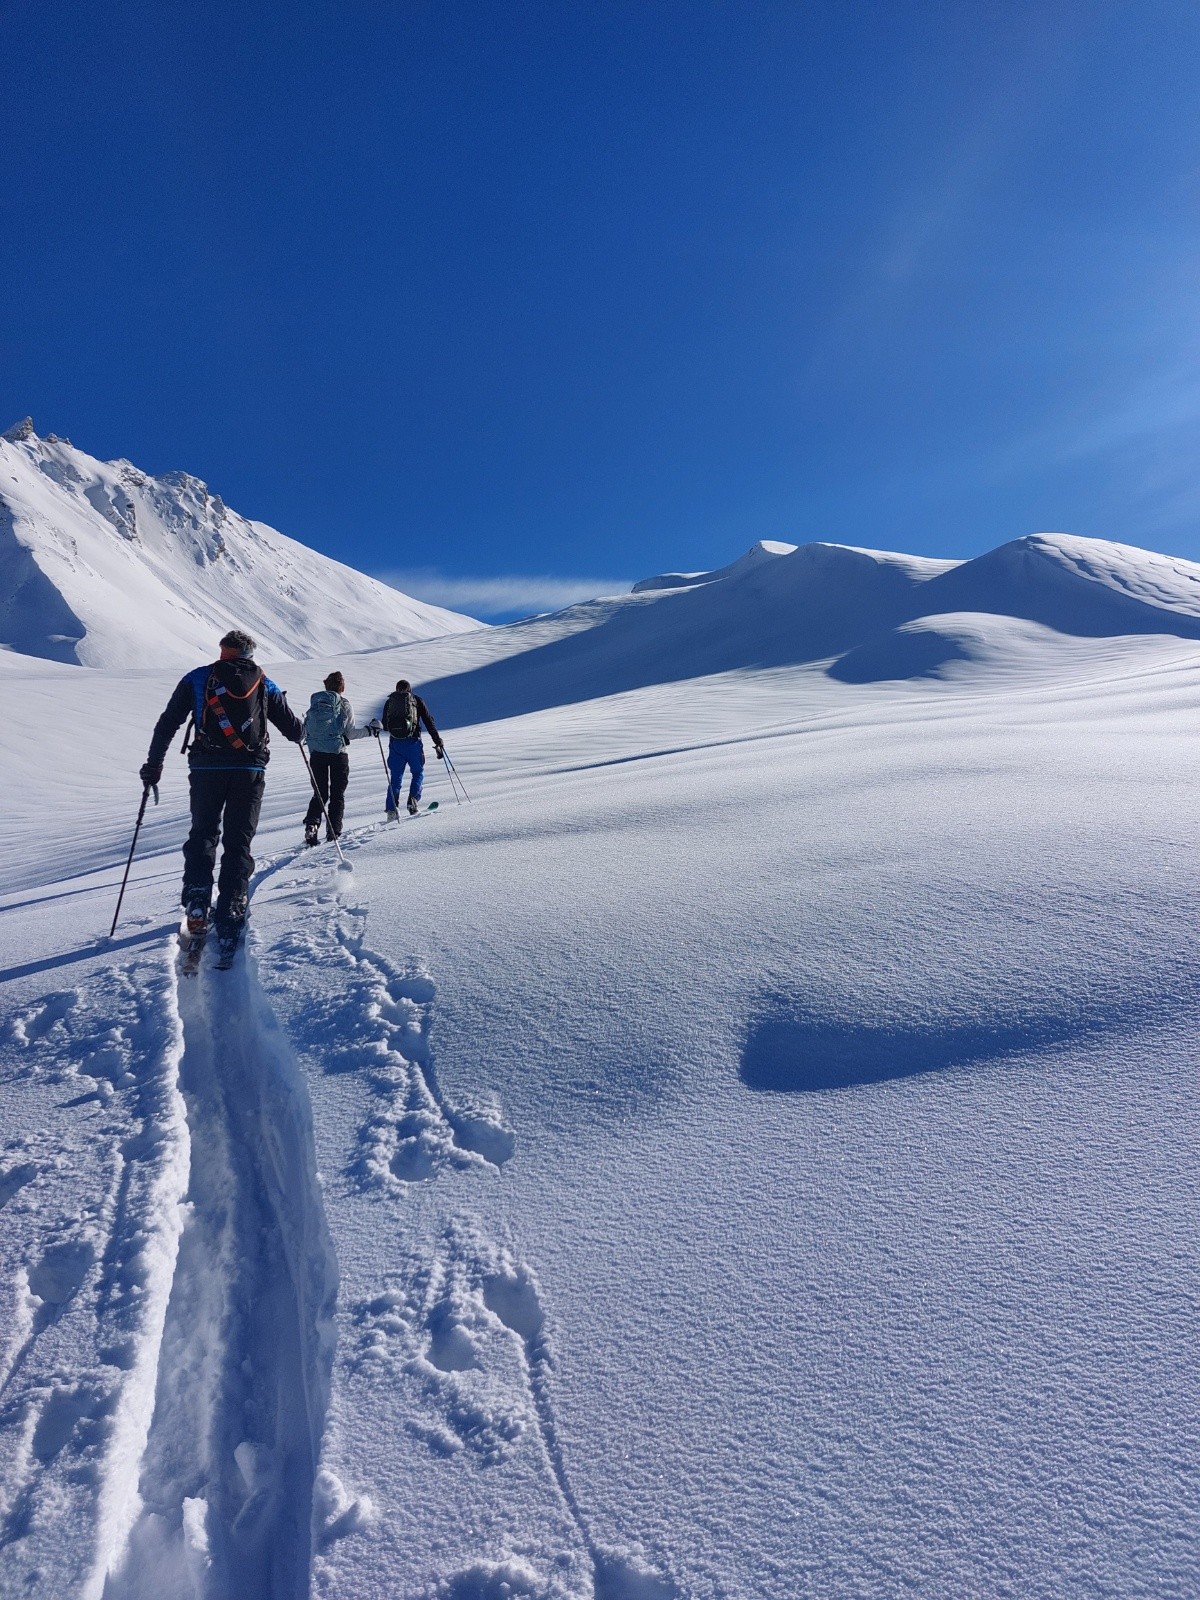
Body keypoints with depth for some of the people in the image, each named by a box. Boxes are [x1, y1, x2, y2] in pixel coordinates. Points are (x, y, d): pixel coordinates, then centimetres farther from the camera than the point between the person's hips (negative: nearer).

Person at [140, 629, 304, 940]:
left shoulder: (197, 679, 9)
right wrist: (300, 732, 37)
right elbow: (295, 729, 13)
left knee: (202, 835, 14)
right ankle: (230, 913, -1)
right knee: (239, 842, 6)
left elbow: (167, 724, 5)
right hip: (250, 770, 0)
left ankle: (197, 904, 1)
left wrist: (153, 764, 12)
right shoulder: (264, 685, 12)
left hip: (207, 768, 0)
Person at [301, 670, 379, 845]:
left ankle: (311, 825, -9)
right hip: (337, 753, -3)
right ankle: (333, 832, 3)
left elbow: (305, 730, 9)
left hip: (316, 753, 3)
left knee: (320, 793, 12)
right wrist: (369, 729, 5)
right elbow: (350, 733, -7)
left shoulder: (315, 703, 7)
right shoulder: (344, 704, -4)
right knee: (337, 794, 7)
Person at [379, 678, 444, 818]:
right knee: (418, 773, 15)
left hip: (395, 743, 2)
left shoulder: (389, 702, 13)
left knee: (395, 776, 8)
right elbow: (429, 722, 2)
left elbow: (384, 725, 18)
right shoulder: (416, 700, 7)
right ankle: (413, 800, -5)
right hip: (413, 742, -2)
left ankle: (392, 809, -4)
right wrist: (438, 742, 5)